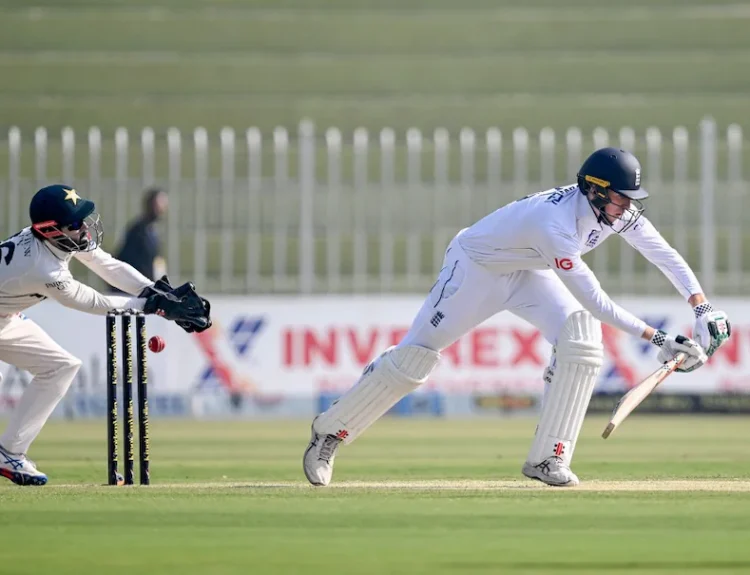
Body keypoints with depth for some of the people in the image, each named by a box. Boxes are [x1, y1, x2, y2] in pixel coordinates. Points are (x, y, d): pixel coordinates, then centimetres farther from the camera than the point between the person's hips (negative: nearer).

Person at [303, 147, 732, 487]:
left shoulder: (619, 210, -17)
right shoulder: (556, 223, -40)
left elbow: (664, 254, -9)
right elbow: (592, 300, -40)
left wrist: (704, 309, -20)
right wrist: (655, 337, -40)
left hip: (529, 273, 7)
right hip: (476, 267, -7)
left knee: (581, 338, -18)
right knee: (415, 356, -5)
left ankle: (548, 459, -14)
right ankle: (329, 434, 13)